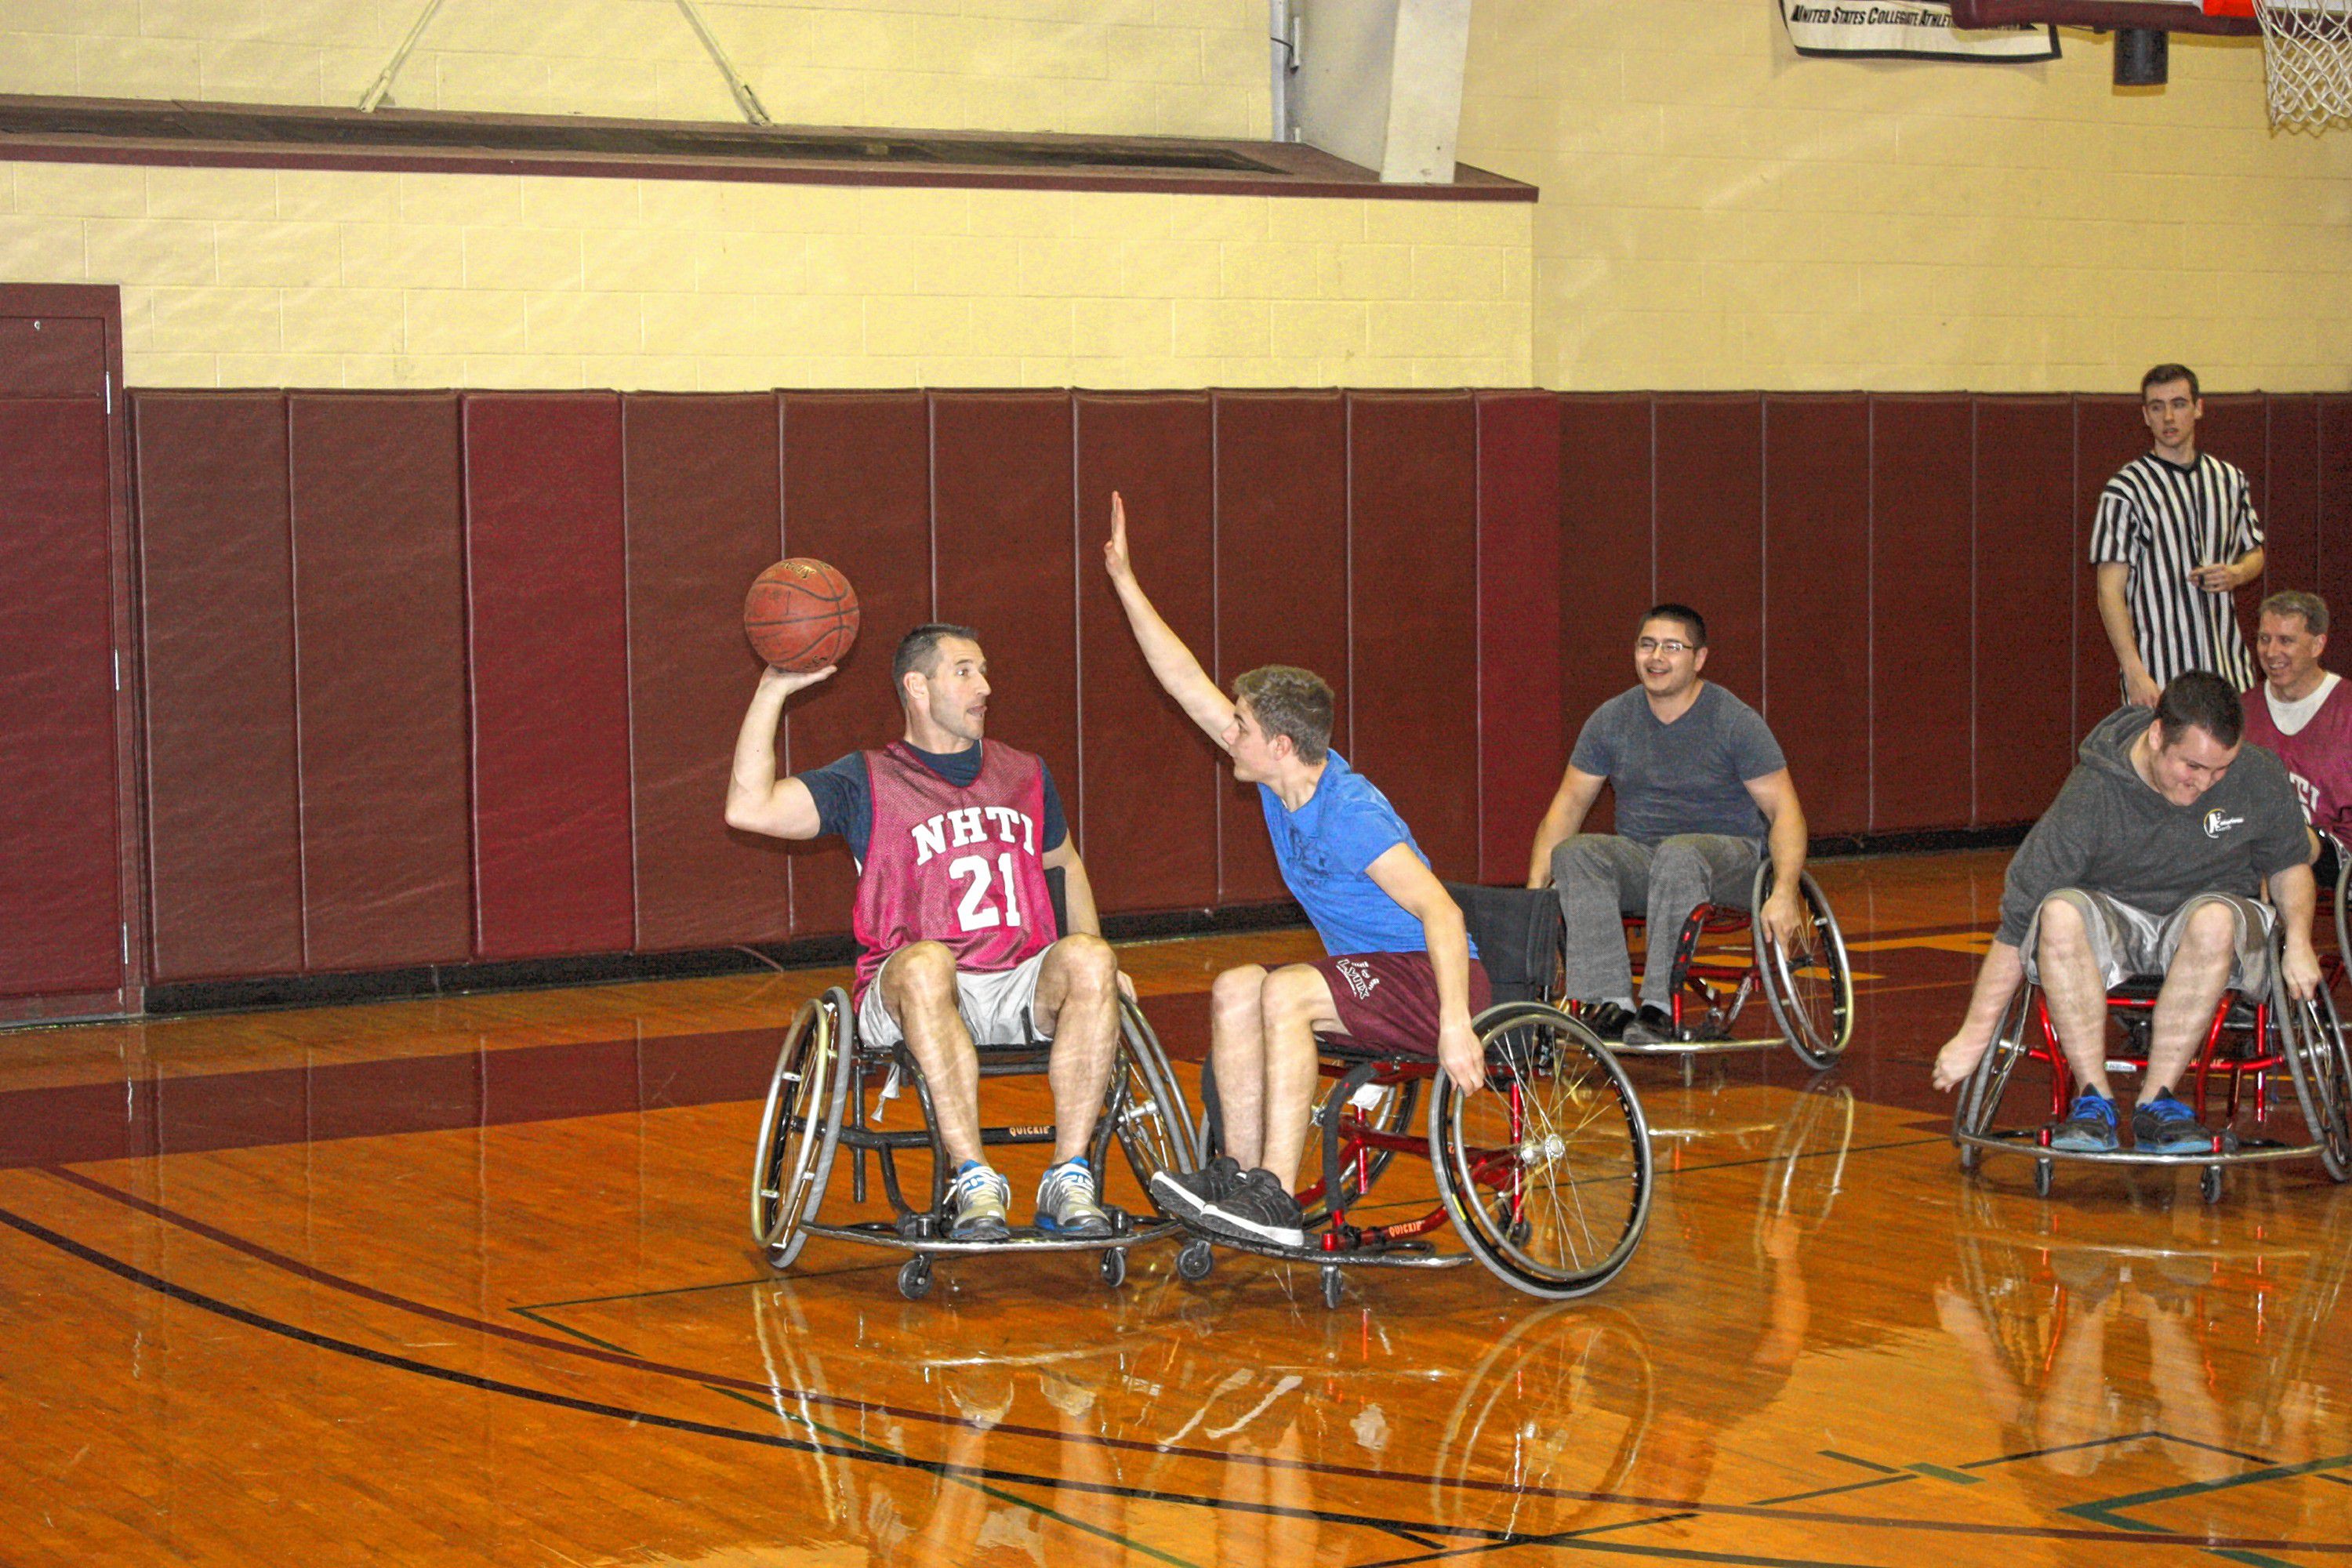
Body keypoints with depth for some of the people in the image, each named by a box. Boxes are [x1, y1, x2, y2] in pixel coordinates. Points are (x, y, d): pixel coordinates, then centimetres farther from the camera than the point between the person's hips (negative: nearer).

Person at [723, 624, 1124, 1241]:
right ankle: (973, 1180, -37)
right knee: (926, 962, -39)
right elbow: (750, 809, -7)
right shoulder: (868, 782, 7)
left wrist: (1094, 967, 21)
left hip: (1023, 993, 3)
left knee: (1088, 959, -30)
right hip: (907, 1000, -3)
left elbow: (1065, 864, 36)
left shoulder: (1025, 775, 21)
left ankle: (1069, 1179, -29)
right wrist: (773, 690, -11)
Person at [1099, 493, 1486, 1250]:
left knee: (1284, 993, -28)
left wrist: (1454, 1024, -38)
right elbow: (1189, 684, 8)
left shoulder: (1351, 814, -22)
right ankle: (1242, 1175, -8)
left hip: (1435, 980, -9)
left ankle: (1276, 1199, -30)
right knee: (1236, 990, -8)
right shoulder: (1284, 782, 2)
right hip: (1372, 977, 9)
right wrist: (1125, 583, 7)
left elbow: (1441, 912, -29)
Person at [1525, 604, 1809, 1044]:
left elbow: (1784, 811, -9)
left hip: (1726, 855, -3)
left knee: (1678, 855, -39)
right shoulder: (1612, 719, 6)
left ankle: (1659, 1006, -40)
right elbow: (1569, 803, 7)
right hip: (1639, 856, 4)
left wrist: (1784, 894, -24)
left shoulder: (1734, 721, -5)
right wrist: (1535, 887, -6)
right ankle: (1610, 1003, -36)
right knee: (1572, 854, -28)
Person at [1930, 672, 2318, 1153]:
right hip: (2110, 920, -1)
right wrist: (1975, 1036, -14)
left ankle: (2156, 1099, -29)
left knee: (2215, 917, -36)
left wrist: (2298, 940, -9)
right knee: (2061, 912, -35)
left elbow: (2290, 863, 12)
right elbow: (2019, 916, -16)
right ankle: (2094, 1100, -29)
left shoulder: (2260, 777, -10)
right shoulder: (2092, 793, -19)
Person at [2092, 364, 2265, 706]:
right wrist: (2134, 673, -17)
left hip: (2228, 666, 5)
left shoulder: (2230, 480, 13)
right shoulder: (2126, 489, -4)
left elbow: (2254, 554, 25)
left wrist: (2236, 574, 0)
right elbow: (2110, 591, -7)